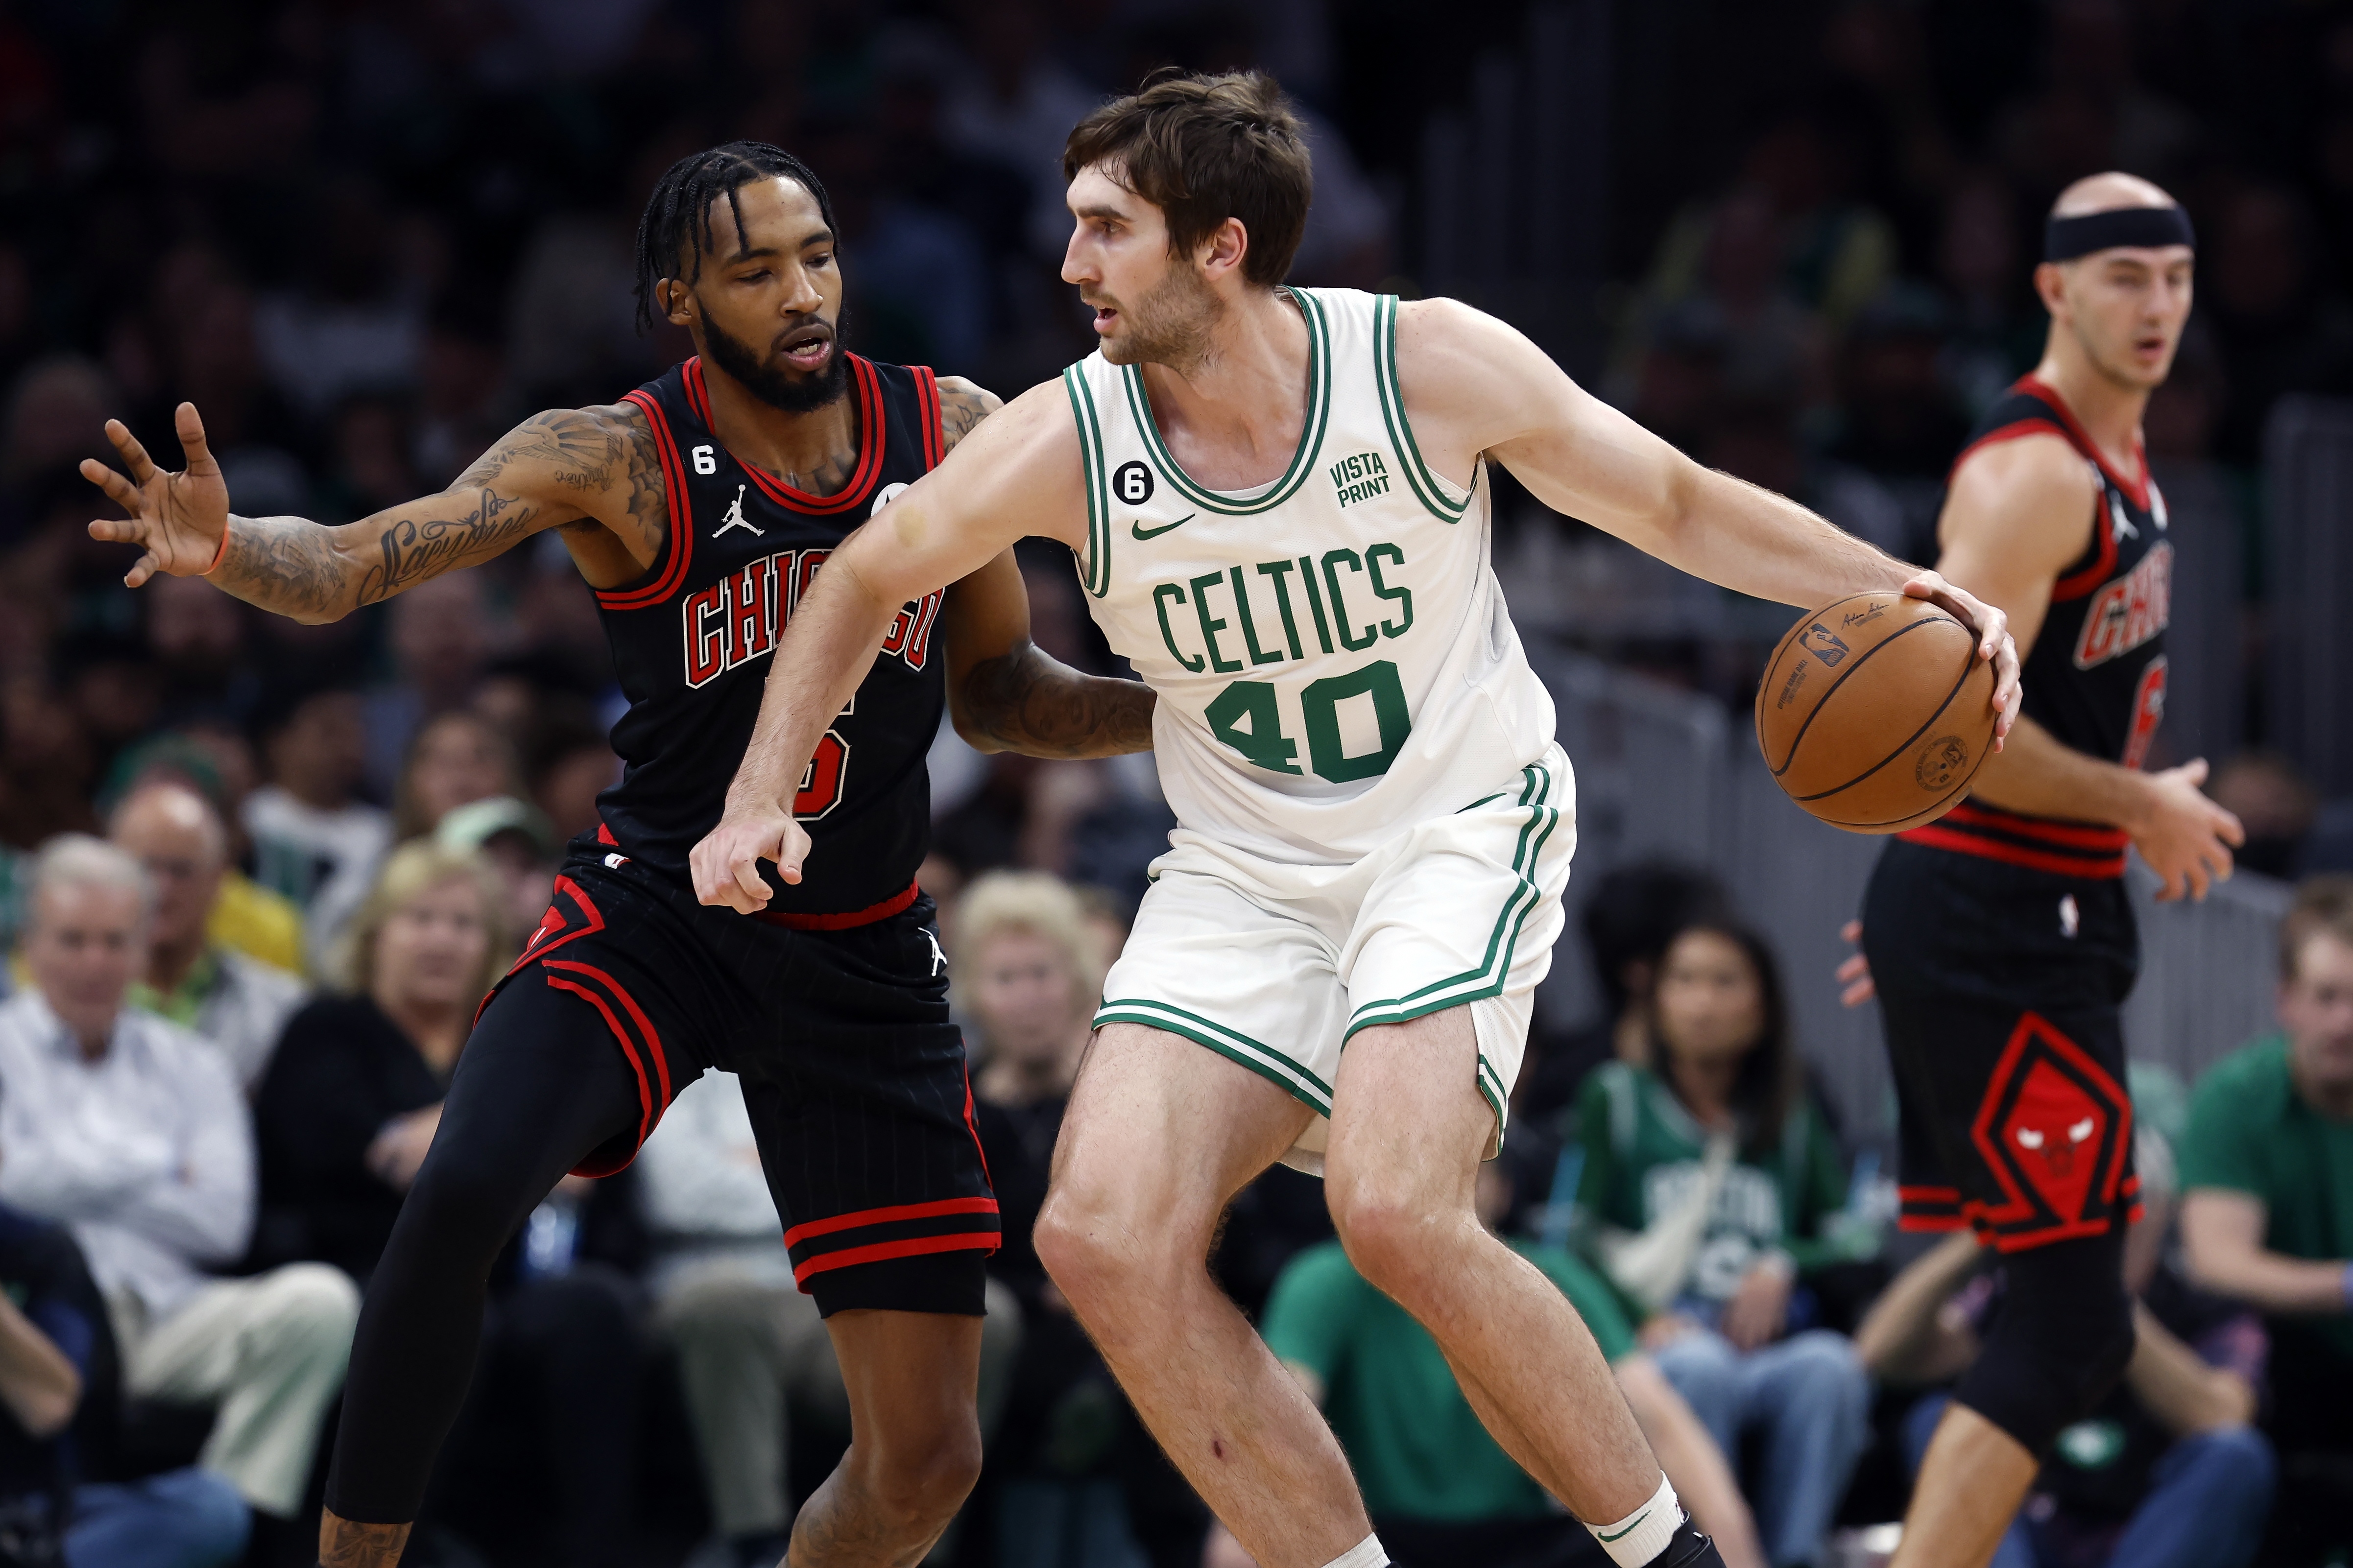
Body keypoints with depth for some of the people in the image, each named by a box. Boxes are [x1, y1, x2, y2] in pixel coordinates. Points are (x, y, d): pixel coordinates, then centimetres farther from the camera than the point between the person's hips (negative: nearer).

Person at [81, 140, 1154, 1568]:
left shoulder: (957, 435, -5)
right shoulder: (616, 460, -15)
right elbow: (353, 565, -24)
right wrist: (227, 550, -46)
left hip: (867, 963, 3)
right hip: (657, 913, -3)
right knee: (458, 1201, -33)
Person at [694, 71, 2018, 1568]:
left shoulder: (1433, 365, -16)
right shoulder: (1066, 444, -11)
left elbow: (1676, 505, -1)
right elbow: (869, 580, 8)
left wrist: (1895, 588, -13)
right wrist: (763, 801, -1)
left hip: (1461, 828, -4)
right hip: (1246, 873, 4)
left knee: (1395, 1213, -27)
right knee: (1107, 1237, -16)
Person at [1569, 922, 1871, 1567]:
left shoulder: (1794, 1117, 21)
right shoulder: (1616, 1099, 14)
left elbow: (1846, 1244, 15)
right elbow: (1577, 1238, 5)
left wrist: (1784, 1267, -6)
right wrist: (1637, 1318, -12)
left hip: (1770, 1353, 2)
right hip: (1651, 1351, -2)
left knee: (1829, 1365, -33)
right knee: (1700, 1367, -38)